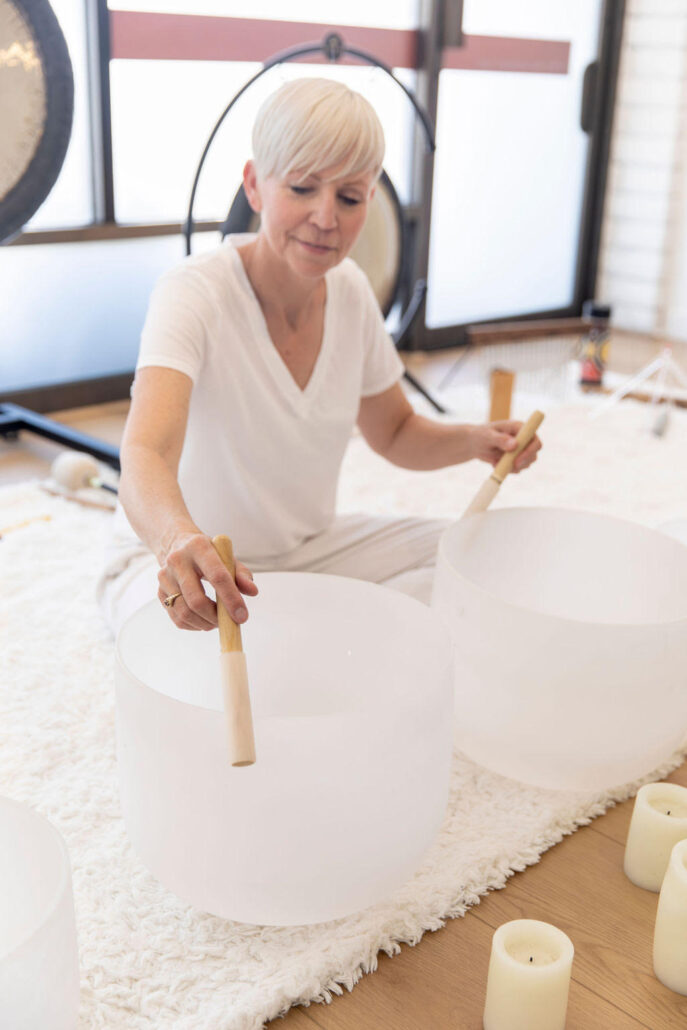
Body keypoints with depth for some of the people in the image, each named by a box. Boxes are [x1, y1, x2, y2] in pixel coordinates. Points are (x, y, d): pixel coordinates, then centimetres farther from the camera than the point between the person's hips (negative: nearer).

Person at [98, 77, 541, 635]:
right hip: (173, 560, -6)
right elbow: (145, 457, -42)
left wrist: (474, 442, -12)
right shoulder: (195, 293, -25)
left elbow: (395, 433, 9)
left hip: (313, 545, 6)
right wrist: (179, 537, -65)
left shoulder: (349, 290, -6)